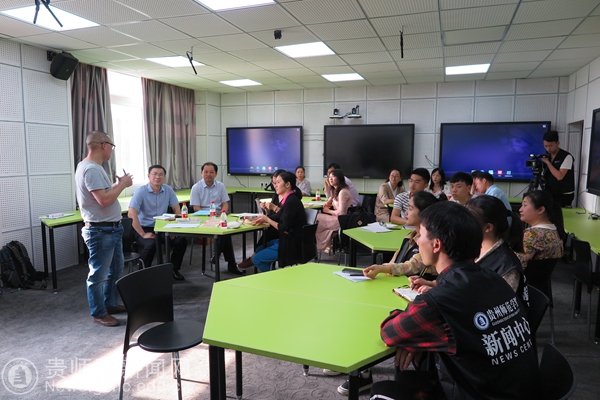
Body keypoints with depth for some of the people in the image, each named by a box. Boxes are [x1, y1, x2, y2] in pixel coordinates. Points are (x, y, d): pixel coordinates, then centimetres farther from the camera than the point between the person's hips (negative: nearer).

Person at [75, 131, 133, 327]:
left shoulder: (93, 167, 12)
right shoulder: (91, 169, -21)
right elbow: (104, 200, -27)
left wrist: (118, 184, 8)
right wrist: (123, 184, -15)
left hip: (111, 228, 11)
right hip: (100, 231, -11)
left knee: (115, 269, 21)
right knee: (99, 274, 3)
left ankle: (110, 304, 34)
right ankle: (99, 313, 16)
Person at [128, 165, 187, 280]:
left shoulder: (168, 190, 1)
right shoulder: (141, 191, -12)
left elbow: (177, 209, 4)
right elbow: (131, 214, -19)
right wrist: (143, 234, -23)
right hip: (144, 228, -4)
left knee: (181, 240, -17)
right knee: (151, 244, -33)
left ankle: (174, 269, 7)